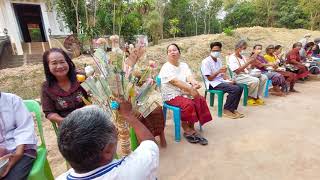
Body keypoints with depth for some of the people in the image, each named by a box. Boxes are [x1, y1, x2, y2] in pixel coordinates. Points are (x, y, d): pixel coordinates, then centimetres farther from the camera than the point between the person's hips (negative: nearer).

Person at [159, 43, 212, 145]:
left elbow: (189, 77, -6)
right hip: (172, 96, -6)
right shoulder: (166, 68, -7)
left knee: (201, 100, -18)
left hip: (185, 93, 6)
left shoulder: (184, 65, 12)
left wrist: (195, 83, -30)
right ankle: (186, 130, -8)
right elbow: (175, 82, -21)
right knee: (189, 104, -29)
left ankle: (191, 128, -6)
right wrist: (191, 89, -31)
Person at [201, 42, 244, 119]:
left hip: (221, 81, 8)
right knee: (235, 89, -24)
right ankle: (226, 110, -9)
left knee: (240, 87, -8)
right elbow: (210, 78, -14)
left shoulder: (219, 60, 15)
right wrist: (218, 71, -26)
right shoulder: (206, 61, -11)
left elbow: (222, 73, 15)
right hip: (213, 84, -8)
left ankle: (233, 109, 0)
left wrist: (228, 80, -4)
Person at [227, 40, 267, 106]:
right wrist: (248, 63, -21)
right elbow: (237, 71, -22)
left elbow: (246, 68, 19)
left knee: (264, 77, -5)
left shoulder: (242, 56, 18)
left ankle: (257, 96, 0)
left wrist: (251, 61, 2)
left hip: (247, 74, 9)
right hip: (238, 76, -9)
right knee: (255, 80, -30)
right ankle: (250, 98, -8)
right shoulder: (232, 58, -11)